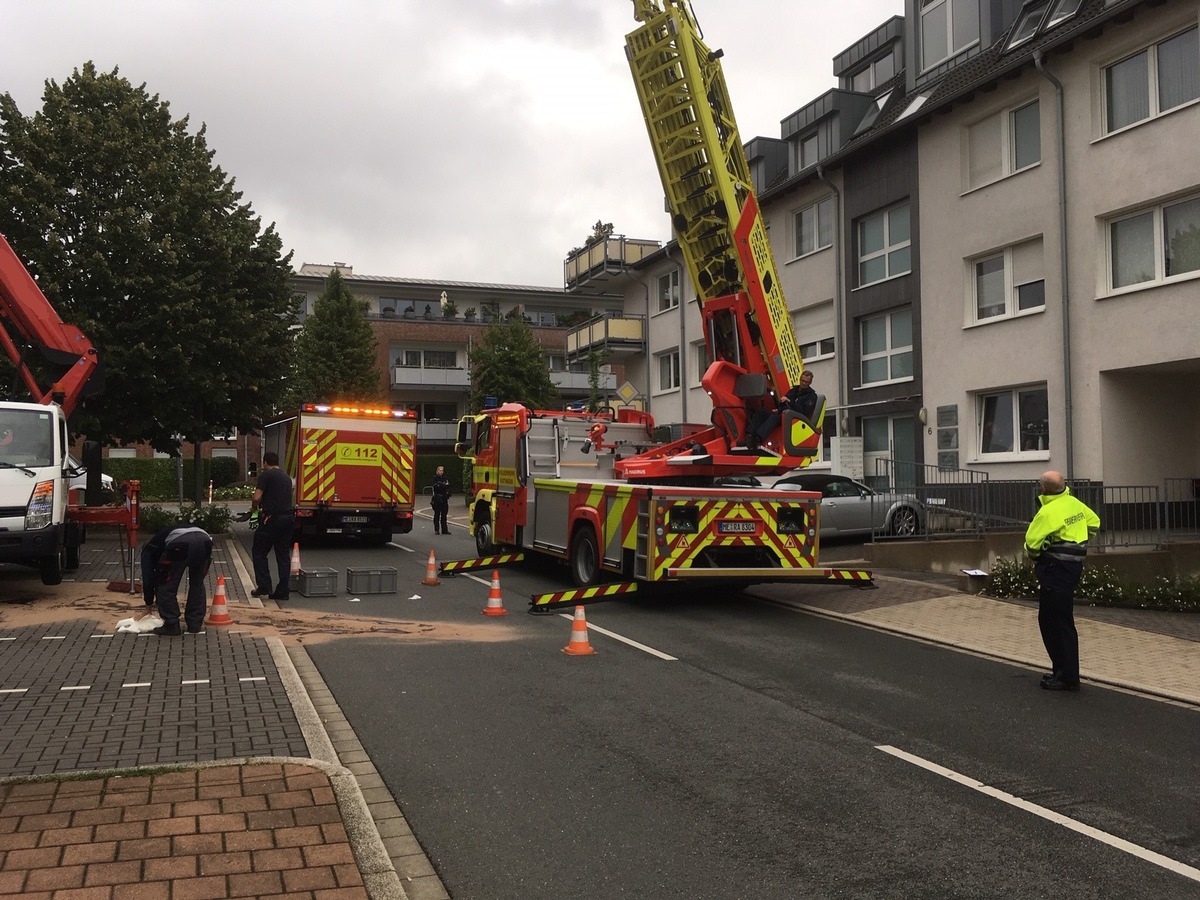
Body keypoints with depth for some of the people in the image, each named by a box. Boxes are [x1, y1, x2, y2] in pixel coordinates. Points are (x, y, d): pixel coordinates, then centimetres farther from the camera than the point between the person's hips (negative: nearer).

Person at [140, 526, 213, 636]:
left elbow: (147, 578, 27)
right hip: (204, 539, 5)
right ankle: (195, 624, 28)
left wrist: (149, 604, 37)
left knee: (165, 586, 14)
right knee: (197, 584, 25)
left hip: (180, 544, -5)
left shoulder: (148, 550, 33)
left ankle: (171, 626, 17)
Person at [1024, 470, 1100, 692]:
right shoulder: (1075, 503, 7)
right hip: (1074, 565, 10)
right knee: (1048, 620, 17)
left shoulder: (1049, 511, -20)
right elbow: (1094, 523, 23)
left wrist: (1036, 558, 4)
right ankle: (1061, 669, 24)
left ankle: (1068, 678, 0)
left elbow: (1032, 541, -17)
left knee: (1060, 623, -4)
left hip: (1056, 569, -10)